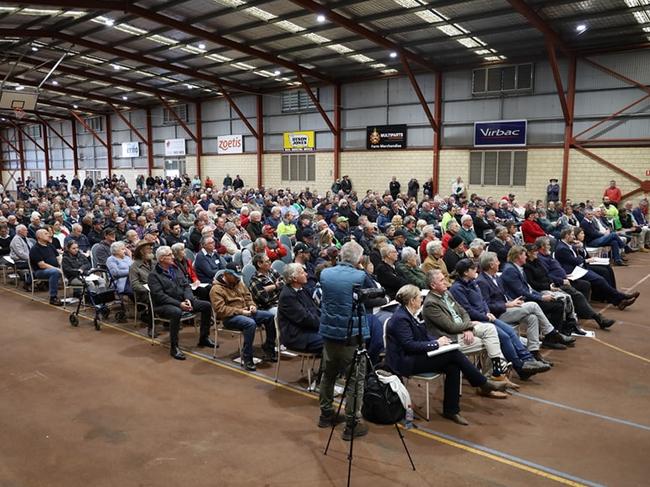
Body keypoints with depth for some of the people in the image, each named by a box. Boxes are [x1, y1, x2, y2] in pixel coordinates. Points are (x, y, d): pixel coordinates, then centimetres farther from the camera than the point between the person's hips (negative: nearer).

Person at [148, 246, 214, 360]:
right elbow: (160, 296, -18)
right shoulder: (153, 275, -9)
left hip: (182, 301, 7)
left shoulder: (175, 269, 12)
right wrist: (179, 304, -24)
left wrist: (188, 299, -11)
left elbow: (186, 286, 9)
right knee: (176, 312, -40)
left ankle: (204, 338, 7)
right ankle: (174, 347, -28)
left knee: (207, 306, -7)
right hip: (164, 305, -7)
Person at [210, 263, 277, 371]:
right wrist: (240, 311, -23)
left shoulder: (238, 282, 12)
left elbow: (247, 296, 22)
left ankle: (269, 350, 4)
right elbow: (220, 309, -20)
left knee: (270, 316, -9)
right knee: (251, 323, -37)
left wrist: (252, 305, -1)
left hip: (245, 312, 8)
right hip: (229, 317, -8)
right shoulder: (216, 289, -11)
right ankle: (246, 359, -28)